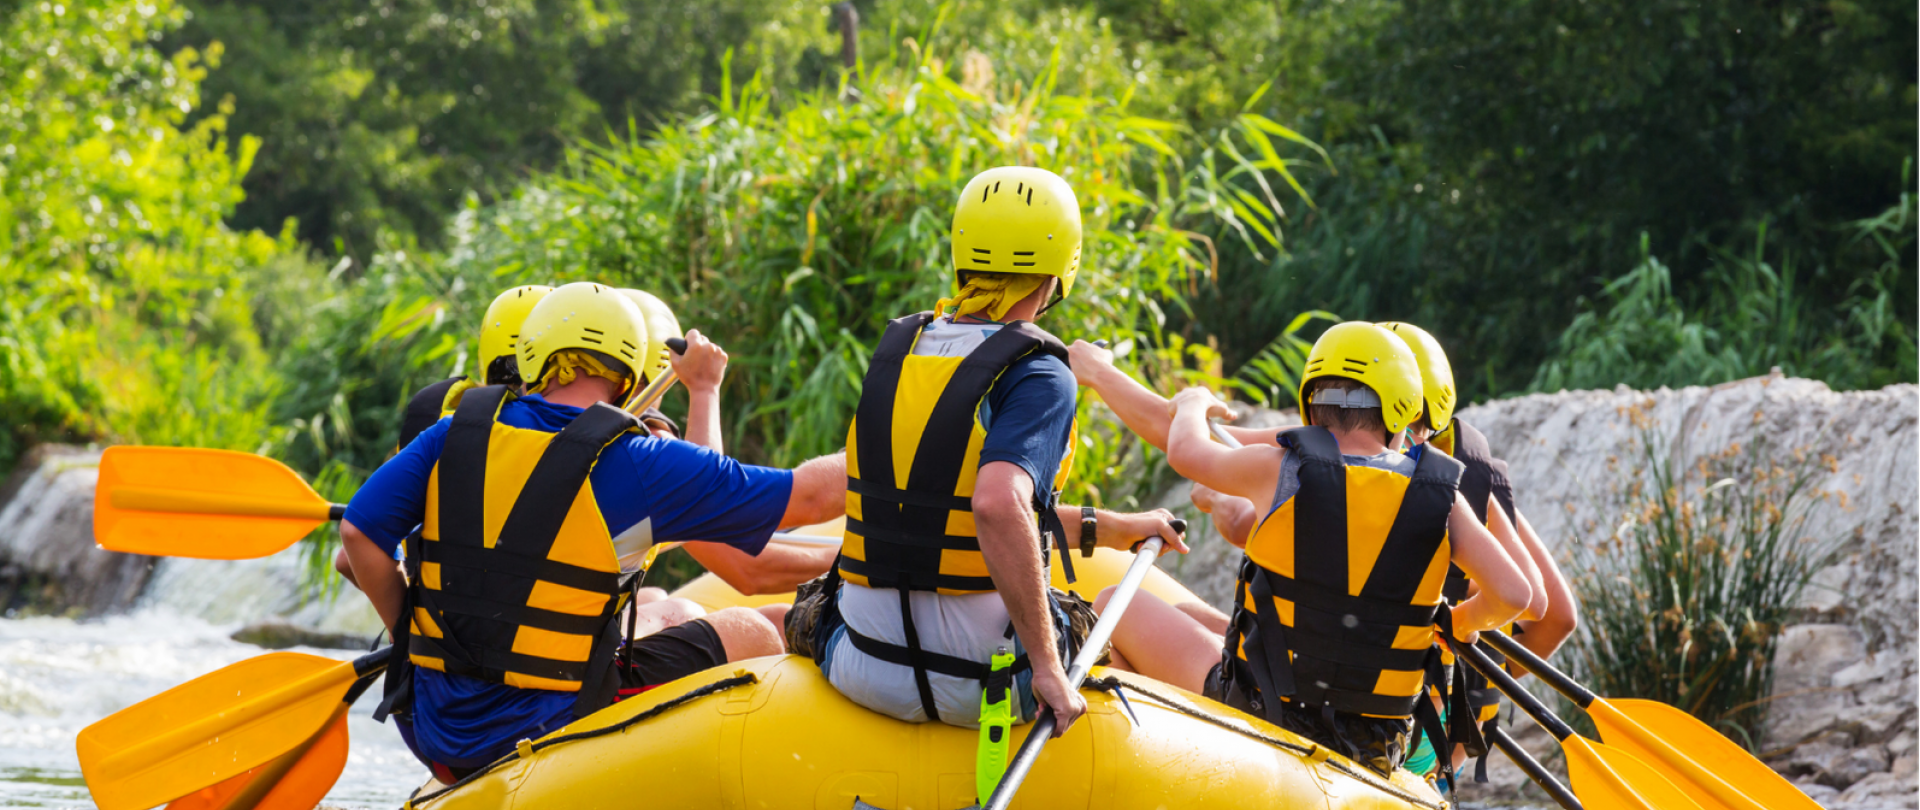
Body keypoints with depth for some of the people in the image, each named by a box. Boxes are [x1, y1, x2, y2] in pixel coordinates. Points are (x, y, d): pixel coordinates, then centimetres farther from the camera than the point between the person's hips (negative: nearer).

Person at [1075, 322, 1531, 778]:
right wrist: (1459, 623, 13)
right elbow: (1515, 594, -10)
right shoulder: (1440, 500, -4)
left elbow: (1185, 452, 10)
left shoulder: (1279, 469, -8)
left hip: (1257, 711, -4)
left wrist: (1194, 403, 33)